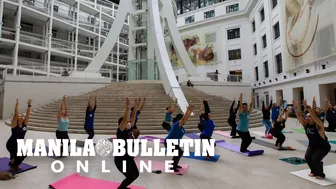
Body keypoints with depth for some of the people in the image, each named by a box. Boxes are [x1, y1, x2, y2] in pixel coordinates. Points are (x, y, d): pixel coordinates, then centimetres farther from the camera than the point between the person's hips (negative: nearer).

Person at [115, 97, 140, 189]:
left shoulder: (129, 129, 0)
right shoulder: (121, 131, -20)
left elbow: (133, 118, 1)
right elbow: (124, 119, -35)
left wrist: (135, 106, -4)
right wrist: (127, 107, -41)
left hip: (129, 158, 9)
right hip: (121, 159, -9)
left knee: (135, 174, 21)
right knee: (130, 177, 1)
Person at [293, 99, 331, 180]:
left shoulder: (318, 125, -25)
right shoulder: (305, 124, -10)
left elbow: (314, 116, -42)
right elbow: (299, 116, -20)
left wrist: (307, 107, -51)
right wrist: (296, 107, -34)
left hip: (323, 147, -5)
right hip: (312, 146, 5)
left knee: (315, 159, -21)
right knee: (307, 157, -14)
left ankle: (321, 174, 6)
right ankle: (314, 171, 13)